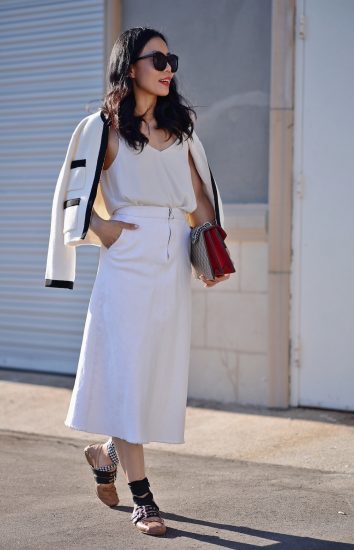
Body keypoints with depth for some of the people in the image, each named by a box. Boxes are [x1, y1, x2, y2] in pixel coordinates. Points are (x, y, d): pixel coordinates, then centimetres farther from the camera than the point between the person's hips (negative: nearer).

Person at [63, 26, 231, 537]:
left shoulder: (178, 127, 16)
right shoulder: (109, 129, 0)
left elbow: (198, 196, 18)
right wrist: (100, 227, -11)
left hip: (173, 265, 6)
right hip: (129, 264, -5)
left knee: (164, 371, 7)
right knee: (128, 373, -4)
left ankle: (109, 451, 32)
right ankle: (143, 499, 0)